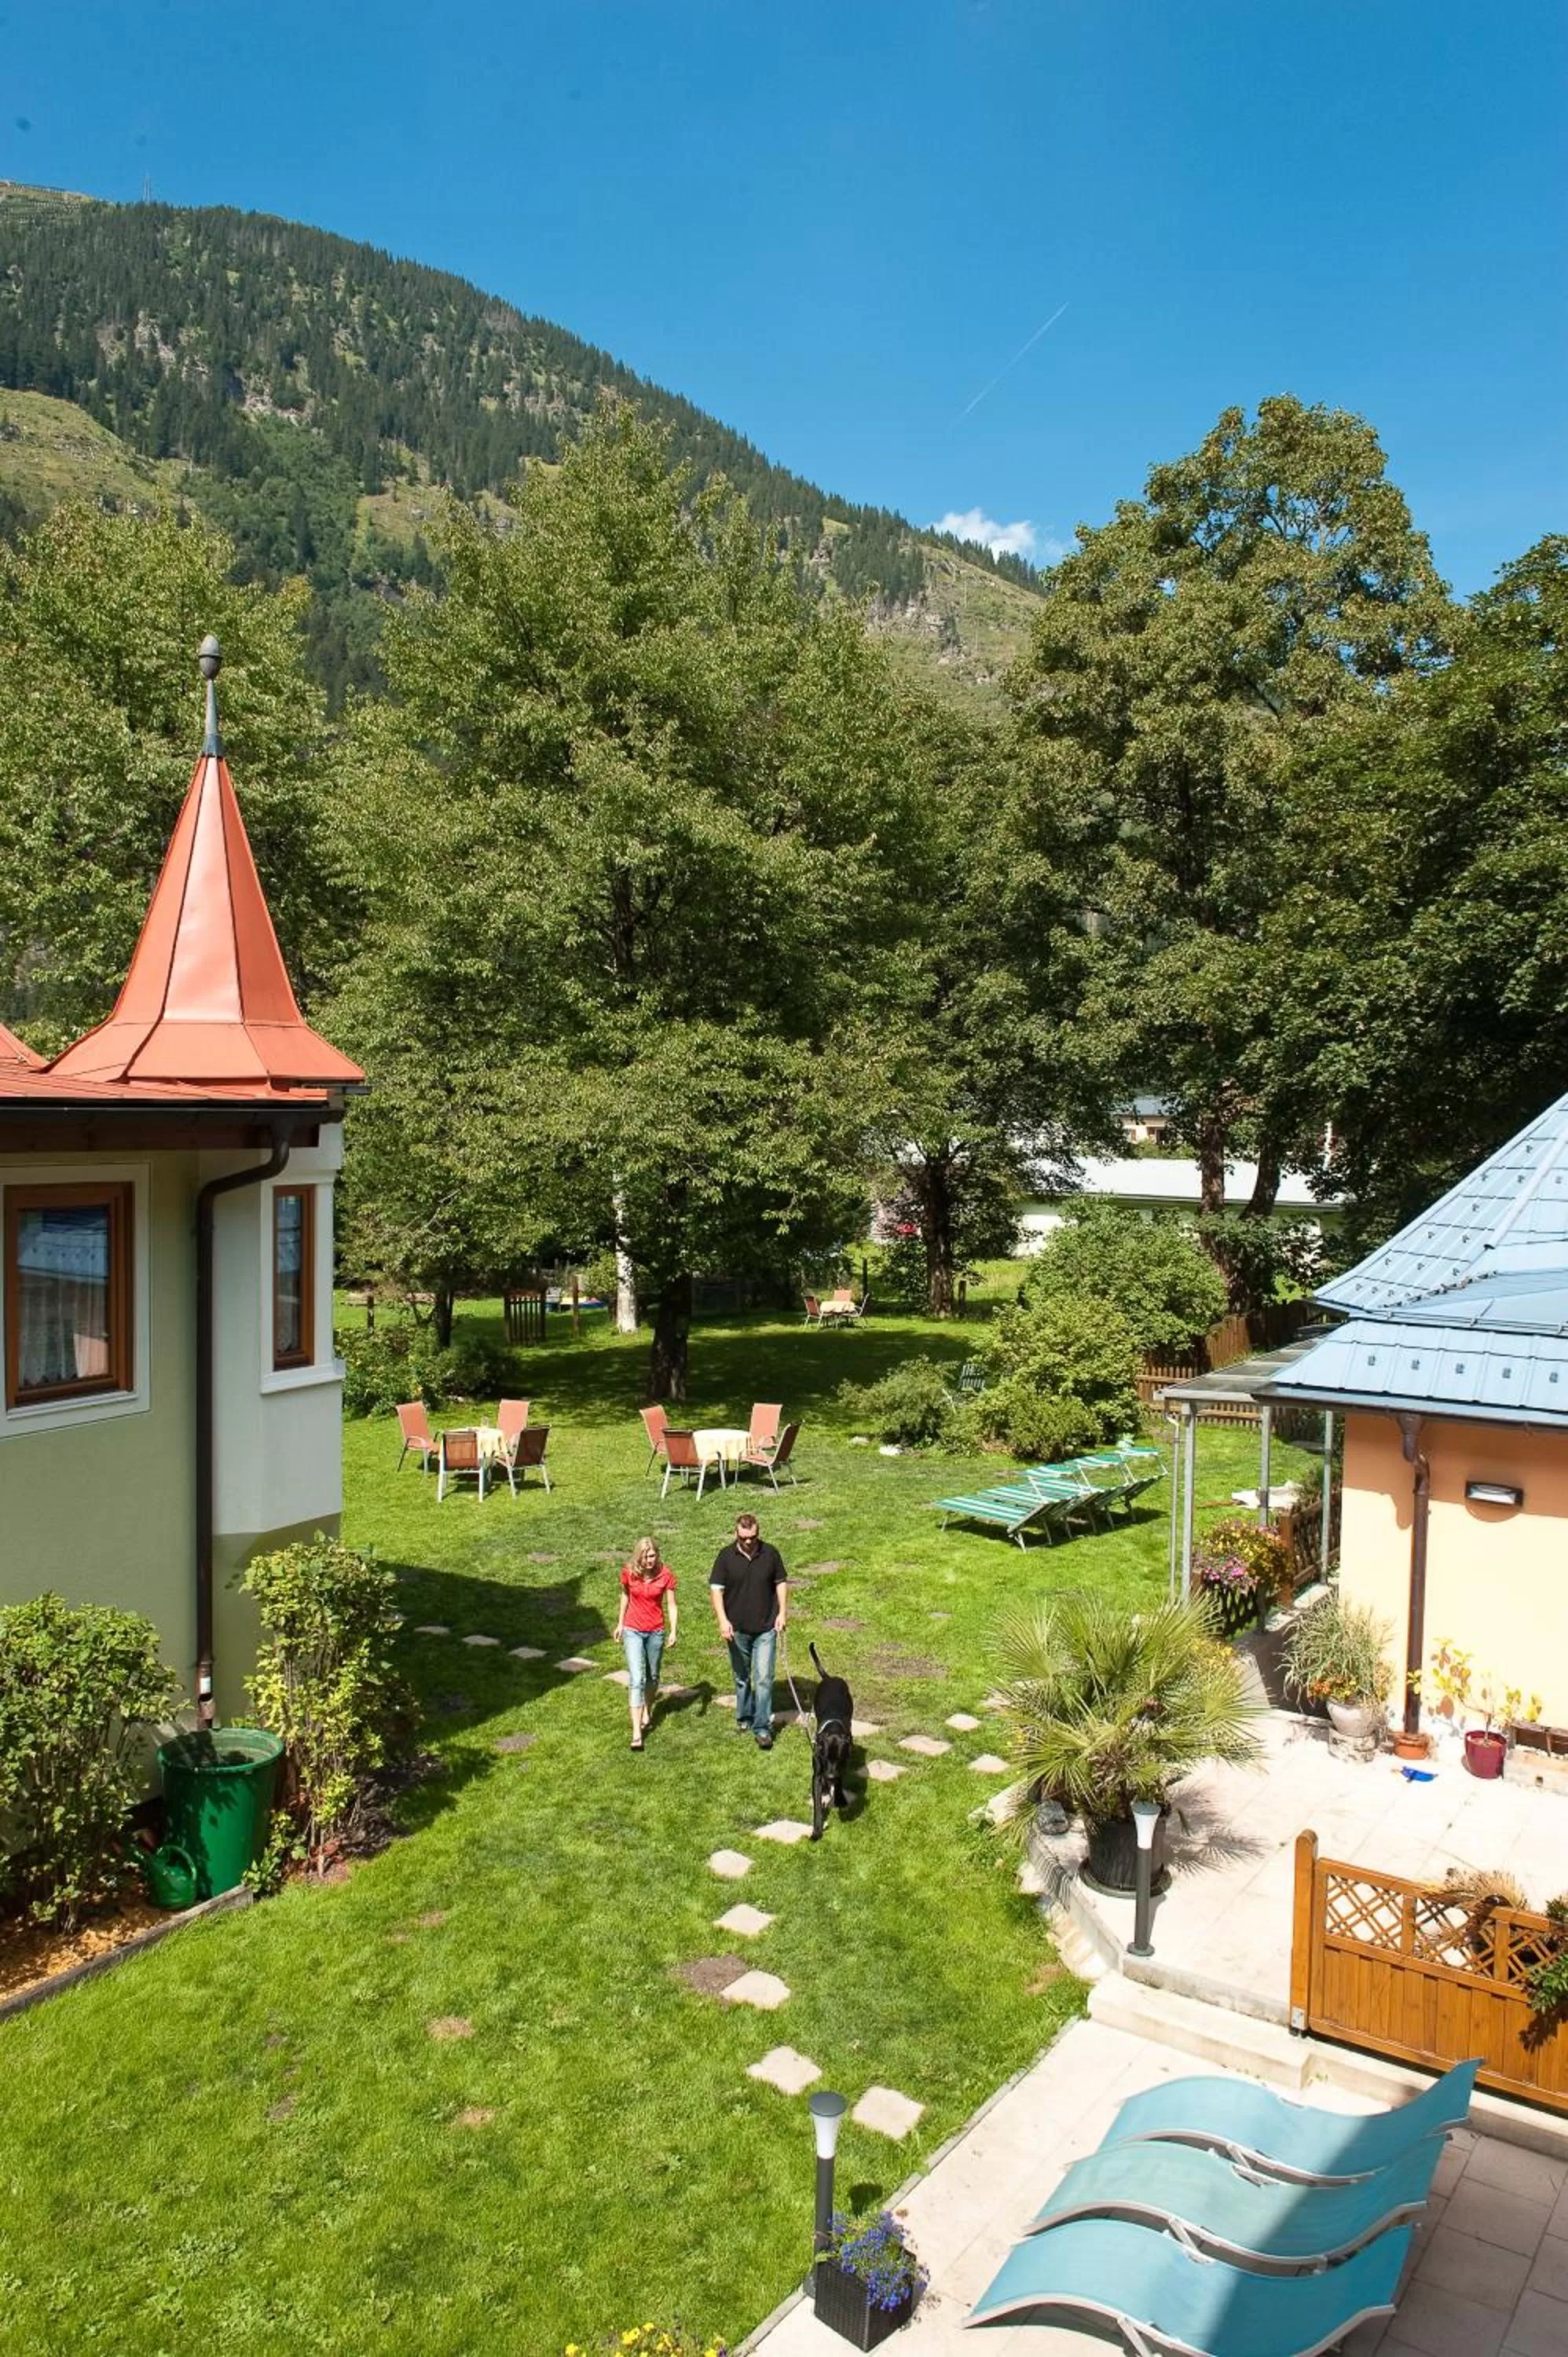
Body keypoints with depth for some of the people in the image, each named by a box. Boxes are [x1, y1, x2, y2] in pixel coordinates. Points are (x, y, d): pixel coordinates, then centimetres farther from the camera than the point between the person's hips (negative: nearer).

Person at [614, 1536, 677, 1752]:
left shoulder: (665, 1574, -14)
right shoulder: (628, 1573, -11)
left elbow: (672, 1605, -9)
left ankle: (647, 1711, 45)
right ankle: (636, 1732, -13)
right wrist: (620, 1623, 14)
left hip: (656, 1632, 1)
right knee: (636, 1679, -11)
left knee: (652, 1676, 18)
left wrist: (673, 1631, -20)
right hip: (633, 1631, -1)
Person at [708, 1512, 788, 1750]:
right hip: (737, 1629, 1)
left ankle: (762, 1727, 1)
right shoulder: (726, 1556, -7)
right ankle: (744, 1718, 33)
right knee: (741, 1677, 15)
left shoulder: (771, 1554, -4)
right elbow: (715, 1589, -7)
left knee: (764, 1678, -6)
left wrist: (783, 1612, -1)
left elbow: (781, 1583, 8)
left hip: (766, 1629, 0)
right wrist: (722, 1620, -17)